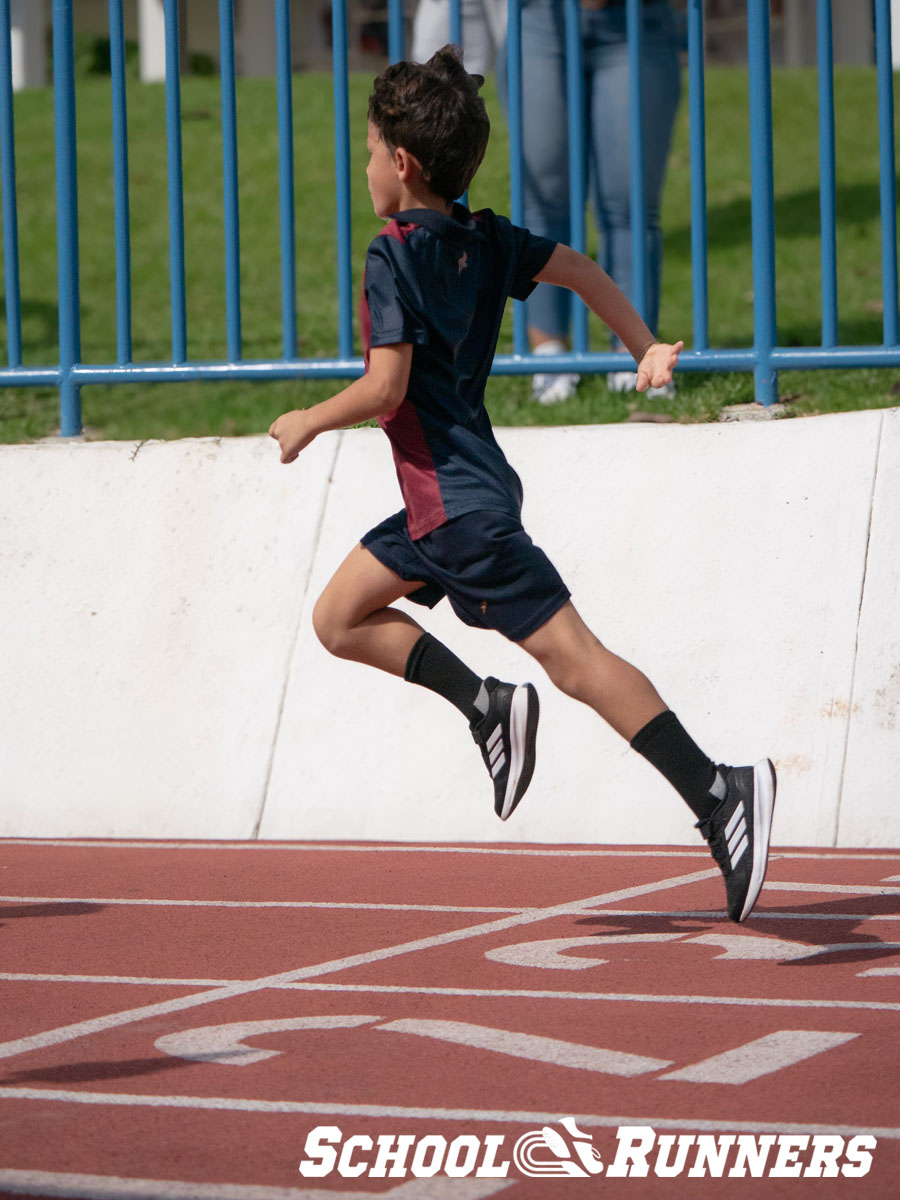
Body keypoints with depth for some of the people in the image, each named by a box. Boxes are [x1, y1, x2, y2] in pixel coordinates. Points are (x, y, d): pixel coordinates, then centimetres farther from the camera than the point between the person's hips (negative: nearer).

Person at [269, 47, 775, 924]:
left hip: (461, 503, -9)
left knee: (572, 656, -10)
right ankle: (484, 703, 2)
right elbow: (580, 270, 17)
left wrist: (308, 423, -4)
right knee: (340, 617, 16)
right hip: (450, 499, 9)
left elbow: (384, 390, -20)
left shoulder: (394, 258, -15)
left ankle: (717, 793, -16)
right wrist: (645, 350, 23)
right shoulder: (484, 239, 9)